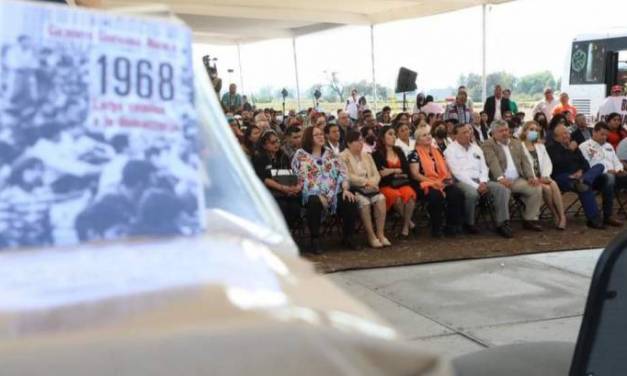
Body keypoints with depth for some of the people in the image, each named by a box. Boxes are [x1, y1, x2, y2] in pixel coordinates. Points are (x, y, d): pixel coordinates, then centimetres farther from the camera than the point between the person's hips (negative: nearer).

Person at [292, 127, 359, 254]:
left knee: (350, 202, -21)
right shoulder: (301, 155, 3)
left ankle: (347, 237, -3)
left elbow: (341, 171, 11)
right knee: (315, 202, -38)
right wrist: (318, 194, -21)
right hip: (313, 194, -4)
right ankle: (314, 240, -23)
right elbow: (303, 178, -8)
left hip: (334, 193, 4)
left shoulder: (329, 154, 19)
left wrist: (345, 189, -8)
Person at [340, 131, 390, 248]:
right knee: (364, 201, -33)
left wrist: (372, 182, -10)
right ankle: (371, 236, -22)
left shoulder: (367, 156, 20)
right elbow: (347, 176, -13)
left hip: (369, 188, 5)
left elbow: (376, 174, 13)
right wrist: (366, 181, -17)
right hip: (353, 188, -5)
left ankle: (380, 234, -20)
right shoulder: (343, 157, 0)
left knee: (381, 198, -24)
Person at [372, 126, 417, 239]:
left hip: (402, 184, 4)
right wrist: (396, 171, -3)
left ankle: (406, 226, -19)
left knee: (410, 194, -30)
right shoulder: (377, 154, 2)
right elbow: (380, 174, -9)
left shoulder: (399, 151, 18)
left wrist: (391, 171, -1)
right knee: (397, 197, -34)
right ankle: (408, 221, -9)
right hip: (386, 186, -4)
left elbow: (407, 171, 12)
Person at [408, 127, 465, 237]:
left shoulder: (437, 151, 20)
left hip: (442, 182, 5)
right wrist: (434, 182, -17)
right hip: (426, 184, -5)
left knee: (457, 193, -25)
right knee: (436, 195, -37)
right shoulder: (415, 154, 2)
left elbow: (446, 168, 22)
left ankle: (452, 225, -12)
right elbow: (415, 174, -8)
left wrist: (449, 178, -2)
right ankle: (436, 228, -20)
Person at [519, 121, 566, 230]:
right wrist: (535, 179, -17)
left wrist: (545, 176, -7)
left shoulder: (540, 146, 24)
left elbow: (547, 163, 13)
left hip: (542, 177, 5)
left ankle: (562, 217, -29)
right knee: (546, 188, -29)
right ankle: (556, 216, -15)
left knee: (554, 185, -27)